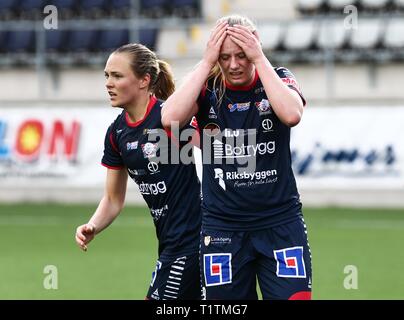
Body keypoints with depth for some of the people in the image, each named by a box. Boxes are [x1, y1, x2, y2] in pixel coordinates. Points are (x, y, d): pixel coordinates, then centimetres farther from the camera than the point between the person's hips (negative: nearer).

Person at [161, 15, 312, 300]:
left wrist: (259, 59, -19)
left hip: (280, 223, -1)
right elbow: (170, 118, -19)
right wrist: (206, 62, -17)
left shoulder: (278, 80, 0)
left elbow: (292, 114, -22)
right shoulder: (206, 88, 0)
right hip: (222, 229, 1)